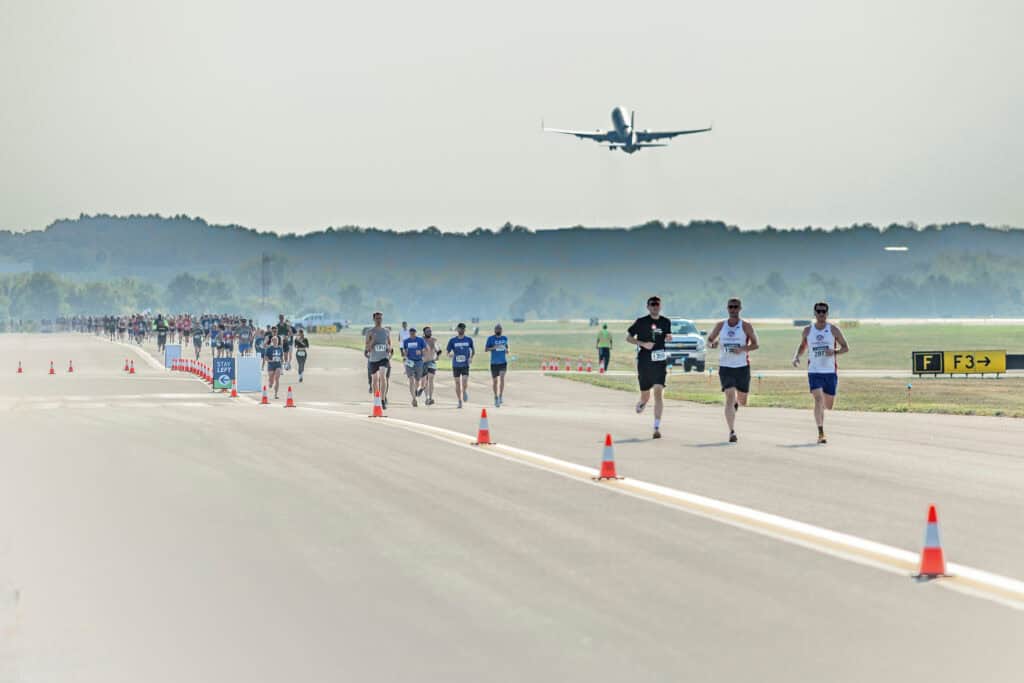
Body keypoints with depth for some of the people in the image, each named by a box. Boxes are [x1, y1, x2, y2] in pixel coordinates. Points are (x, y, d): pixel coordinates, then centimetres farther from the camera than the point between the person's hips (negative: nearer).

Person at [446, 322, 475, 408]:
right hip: (456, 365, 1)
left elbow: (473, 350, 18)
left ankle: (465, 392, 17)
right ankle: (460, 401, 14)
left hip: (465, 364, -1)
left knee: (465, 381, -15)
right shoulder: (452, 340, 0)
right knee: (457, 383, 4)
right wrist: (450, 355, -22)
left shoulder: (469, 340, 2)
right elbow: (448, 353, 2)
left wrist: (471, 357, 1)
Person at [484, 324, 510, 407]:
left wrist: (506, 350, 0)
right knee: (495, 380, 6)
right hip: (494, 362, -1)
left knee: (502, 378, -17)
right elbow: (485, 349, -5)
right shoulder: (490, 338, -2)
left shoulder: (505, 338, 8)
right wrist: (493, 348, -22)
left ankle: (501, 396, -13)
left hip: (503, 362, 1)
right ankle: (496, 397, 21)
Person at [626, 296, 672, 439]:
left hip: (659, 362, 1)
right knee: (645, 396, 8)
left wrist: (669, 337, 0)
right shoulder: (641, 322, -1)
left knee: (658, 392, -14)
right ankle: (642, 403, 48)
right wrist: (642, 343, -11)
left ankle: (657, 428, -13)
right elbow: (628, 337, 4)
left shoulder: (666, 322, 7)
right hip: (643, 363, -1)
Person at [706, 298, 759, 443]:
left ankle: (736, 402, 49)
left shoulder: (746, 326, -1)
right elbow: (709, 340, 13)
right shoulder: (721, 325, 6)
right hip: (725, 367, 0)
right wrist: (713, 344, -11)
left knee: (742, 401, 9)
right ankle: (732, 432, -14)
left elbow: (755, 344, -2)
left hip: (742, 367, 0)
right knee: (729, 397, -14)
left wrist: (742, 349, -21)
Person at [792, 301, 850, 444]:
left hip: (831, 372, 1)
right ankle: (821, 433, -17)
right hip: (814, 372, -1)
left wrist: (835, 352, -16)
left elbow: (846, 348, 4)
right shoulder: (807, 331, 4)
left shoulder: (834, 330, 0)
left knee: (828, 405, 7)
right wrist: (796, 356, -1)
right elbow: (802, 346, 20)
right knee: (818, 399, -18)